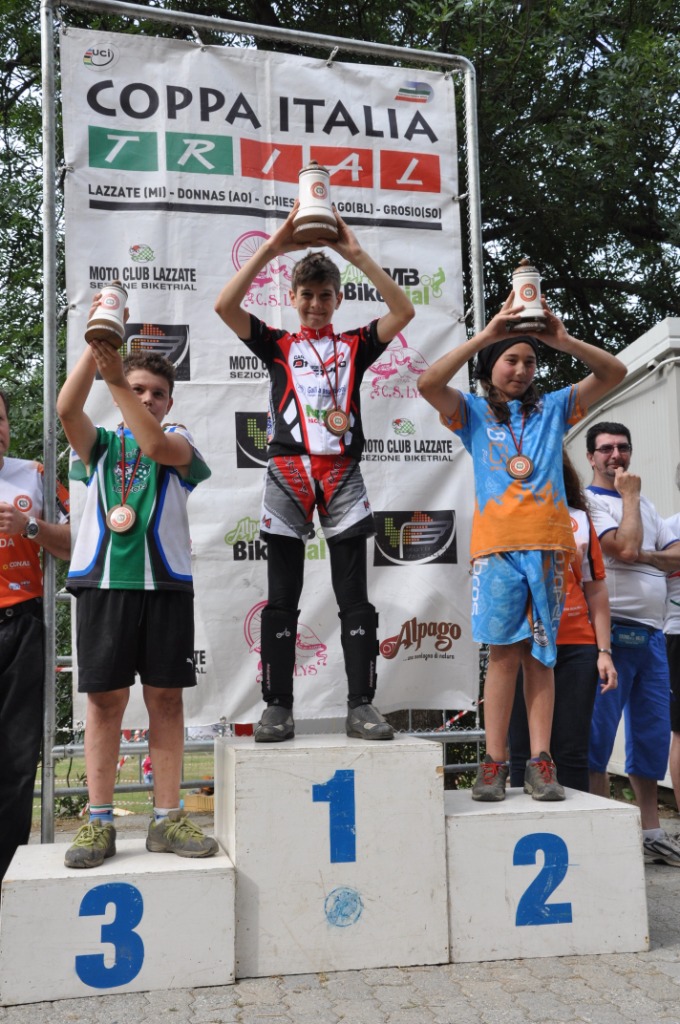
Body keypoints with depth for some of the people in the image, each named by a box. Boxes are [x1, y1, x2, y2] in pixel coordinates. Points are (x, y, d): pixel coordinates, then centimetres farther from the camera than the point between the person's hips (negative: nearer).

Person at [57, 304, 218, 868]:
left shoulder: (178, 441, 12)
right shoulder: (100, 444, 14)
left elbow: (156, 446, -13)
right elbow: (67, 408, -7)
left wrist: (115, 377, -20)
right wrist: (95, 347, -18)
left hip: (165, 580, 0)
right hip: (103, 578, 0)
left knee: (166, 697, 2)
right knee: (106, 698, 0)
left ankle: (167, 818, 9)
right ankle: (99, 822, 7)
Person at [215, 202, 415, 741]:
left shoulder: (354, 345, 16)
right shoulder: (277, 344, 14)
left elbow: (404, 311, 1)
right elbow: (225, 305, 0)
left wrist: (356, 253, -3)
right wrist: (273, 247, -5)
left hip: (343, 474, 0)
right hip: (288, 473, 0)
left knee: (355, 598, -1)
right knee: (282, 600, 0)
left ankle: (362, 706, 2)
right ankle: (278, 708, 5)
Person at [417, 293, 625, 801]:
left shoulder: (552, 408, 18)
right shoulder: (473, 412, 12)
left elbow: (614, 372, 12)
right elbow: (428, 383, -6)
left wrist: (564, 340, -2)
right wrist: (485, 335, -8)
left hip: (549, 545, 2)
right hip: (497, 547, -2)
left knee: (540, 655, 3)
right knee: (504, 653, -5)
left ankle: (541, 762, 4)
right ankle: (494, 763, 0)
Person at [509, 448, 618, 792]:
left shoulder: (579, 519, 13)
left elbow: (596, 588, 11)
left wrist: (604, 650, 6)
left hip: (577, 648, 2)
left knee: (572, 751, 5)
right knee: (524, 751, 3)